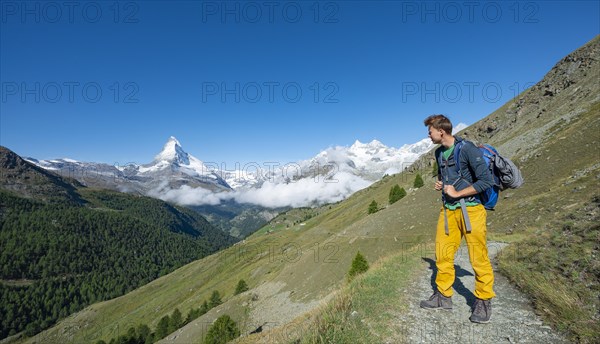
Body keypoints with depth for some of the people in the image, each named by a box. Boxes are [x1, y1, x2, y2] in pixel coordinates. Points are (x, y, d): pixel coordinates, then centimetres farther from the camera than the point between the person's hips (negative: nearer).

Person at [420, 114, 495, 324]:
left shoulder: (467, 149, -13)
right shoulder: (439, 153, 11)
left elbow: (487, 180, -15)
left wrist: (457, 193, -14)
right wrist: (439, 184, 7)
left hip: (470, 209, -7)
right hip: (448, 210, 7)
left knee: (478, 258, 0)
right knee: (442, 254, 7)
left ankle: (483, 301, 18)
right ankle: (443, 296, 21)